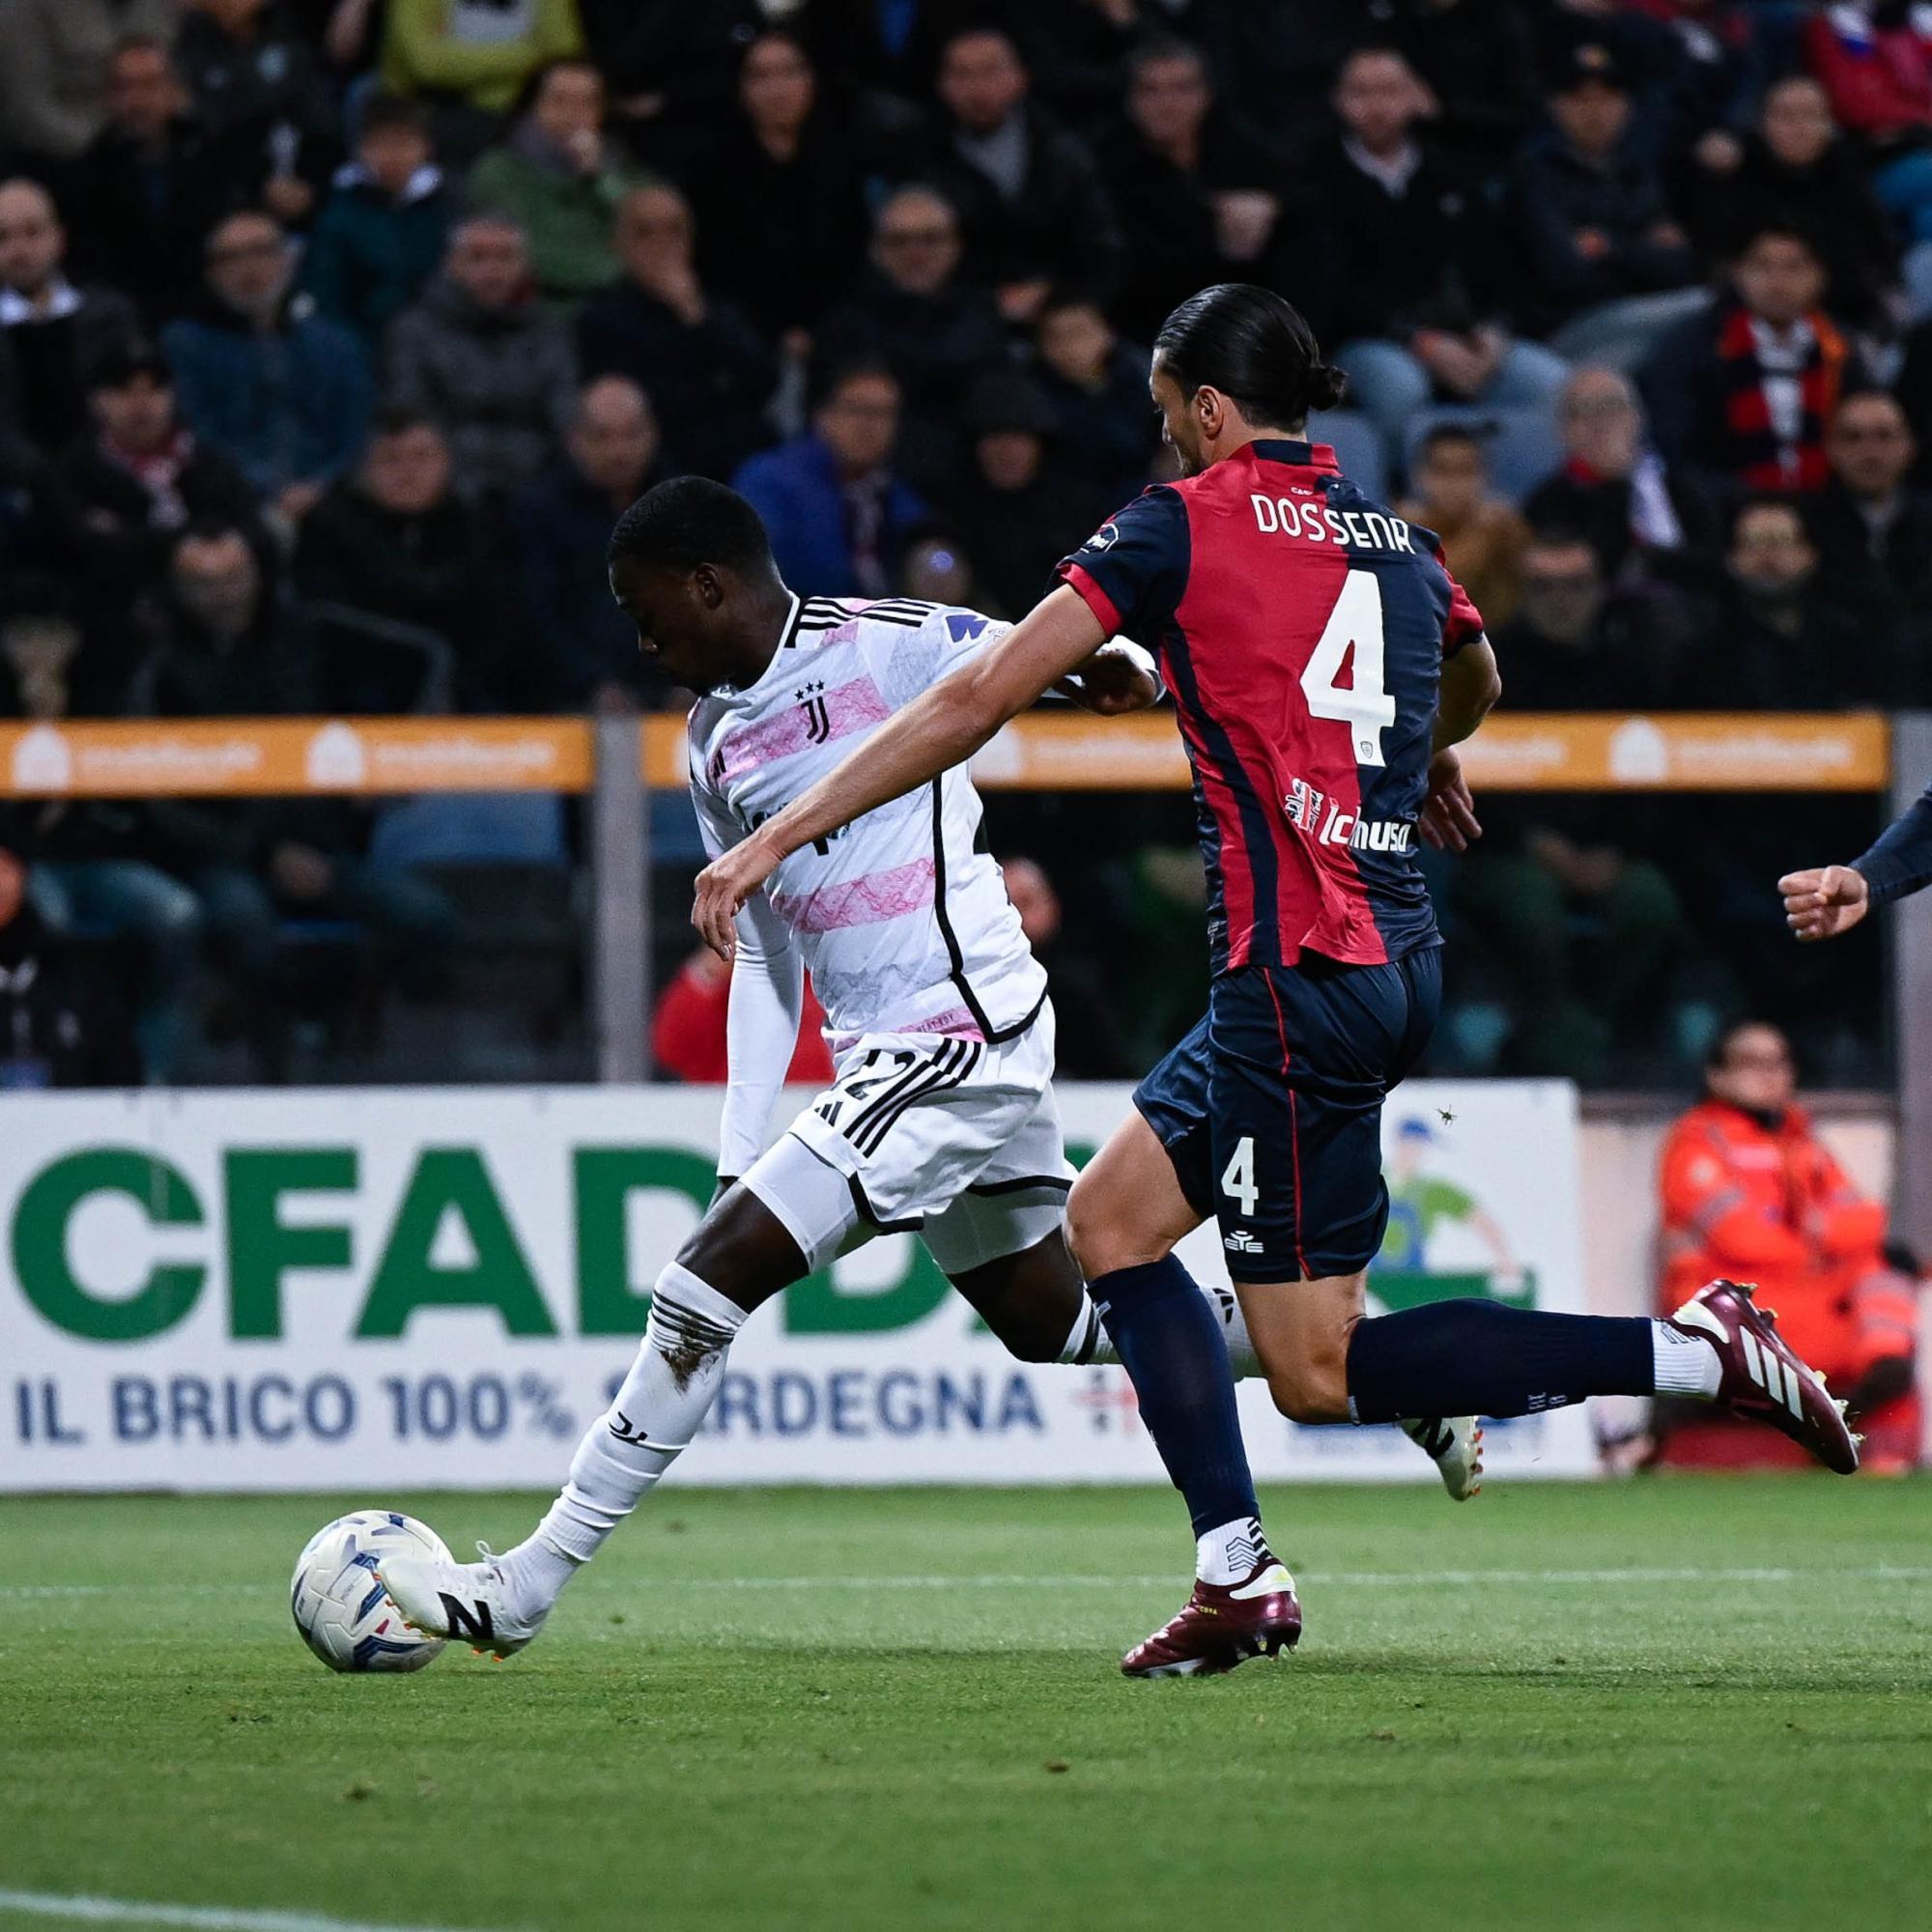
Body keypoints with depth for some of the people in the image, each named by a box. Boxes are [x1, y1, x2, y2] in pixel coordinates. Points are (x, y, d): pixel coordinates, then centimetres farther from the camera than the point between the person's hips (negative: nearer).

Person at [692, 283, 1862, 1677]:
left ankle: (1694, 1350, -11)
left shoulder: (1184, 526, -5)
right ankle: (1237, 1577, 10)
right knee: (1112, 1220, 16)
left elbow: (979, 699, -7)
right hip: (1399, 956, 8)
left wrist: (782, 834, -2)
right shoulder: (1395, 539, 14)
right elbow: (1474, 677, 37)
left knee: (1315, 1374, -4)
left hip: (1301, 975, -8)